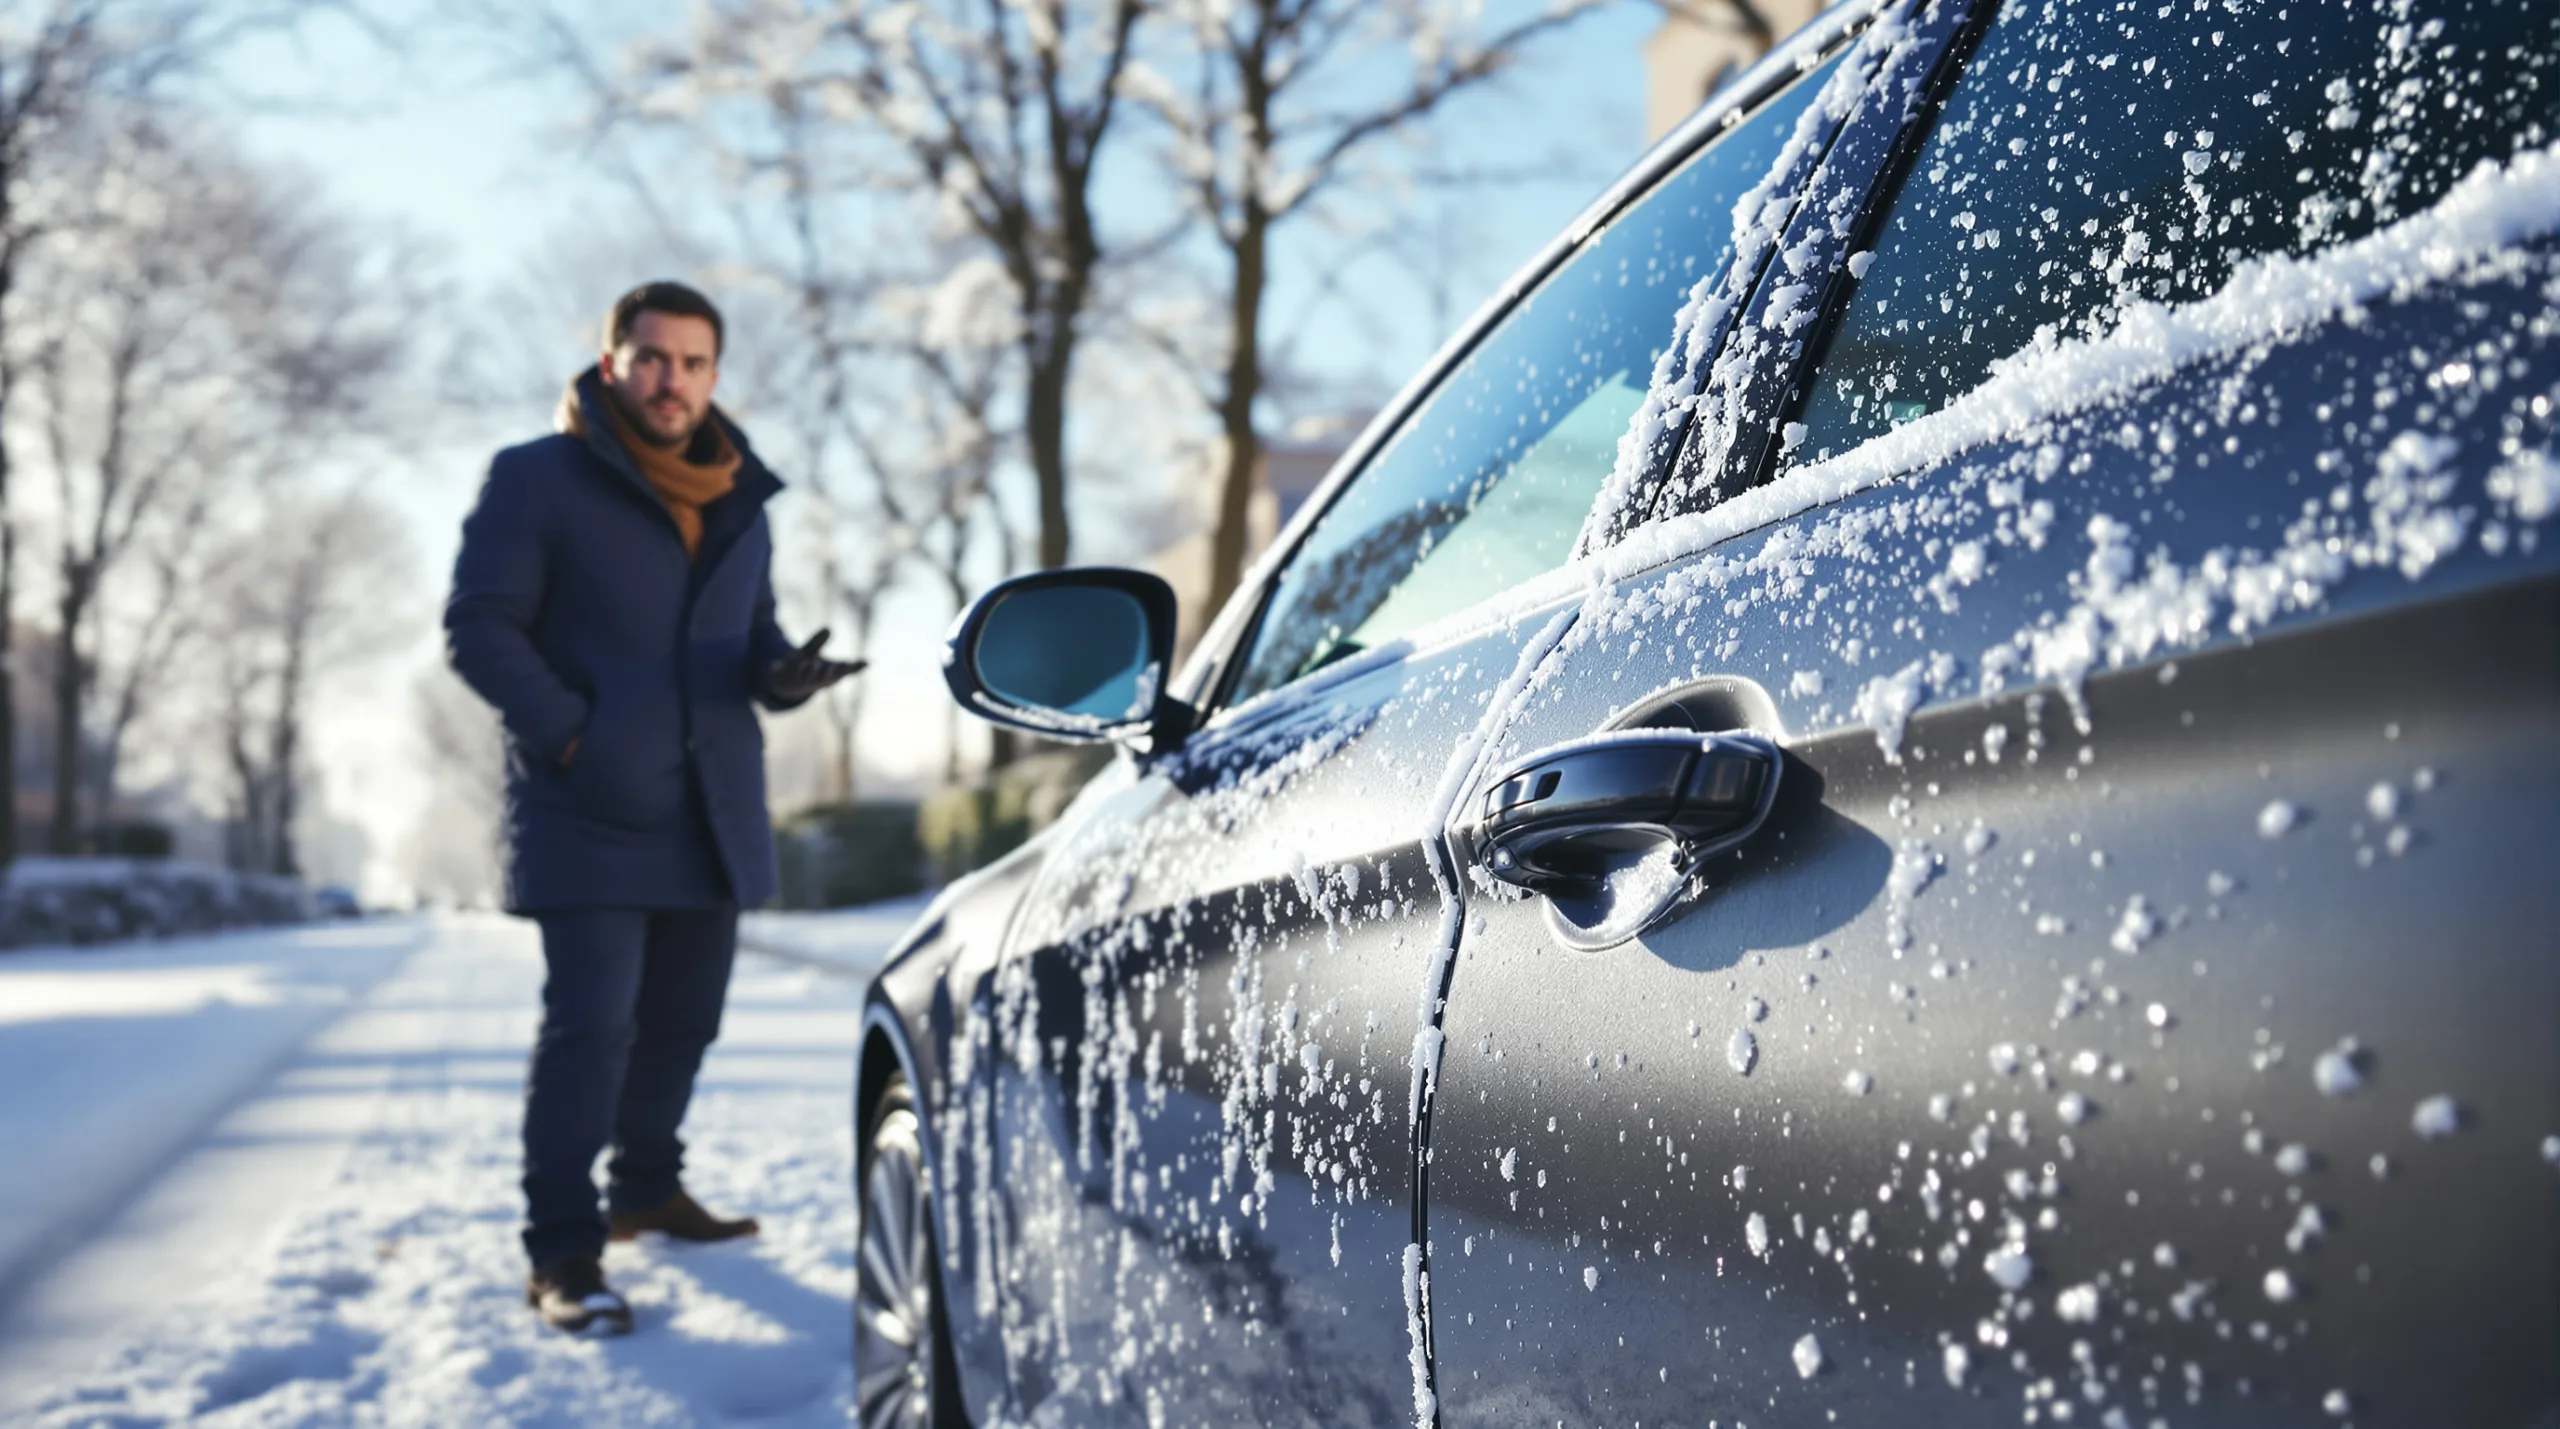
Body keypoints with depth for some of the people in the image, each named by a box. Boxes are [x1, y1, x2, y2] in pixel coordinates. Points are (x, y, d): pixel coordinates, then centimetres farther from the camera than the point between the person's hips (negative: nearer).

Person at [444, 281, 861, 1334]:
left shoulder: (738, 500, 15)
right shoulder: (538, 478, -3)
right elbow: (478, 625, -6)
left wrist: (783, 671, -3)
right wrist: (567, 732, -16)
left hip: (711, 818, 6)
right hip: (587, 817, -6)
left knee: (683, 1019, 14)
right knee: (591, 1024, -11)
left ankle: (646, 1189, 33)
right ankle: (563, 1253, -4)